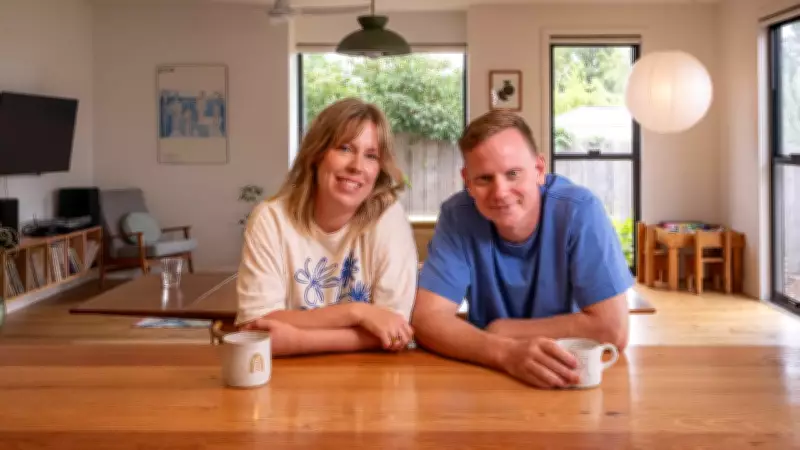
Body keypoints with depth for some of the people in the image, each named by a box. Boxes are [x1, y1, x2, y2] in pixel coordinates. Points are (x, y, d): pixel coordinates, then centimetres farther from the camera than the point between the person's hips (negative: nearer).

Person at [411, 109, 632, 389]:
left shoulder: (579, 210, -17)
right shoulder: (457, 215, -12)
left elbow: (613, 330, -21)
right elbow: (427, 321, -17)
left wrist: (502, 329, -14)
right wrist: (506, 351, -33)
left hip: (573, 380, -1)